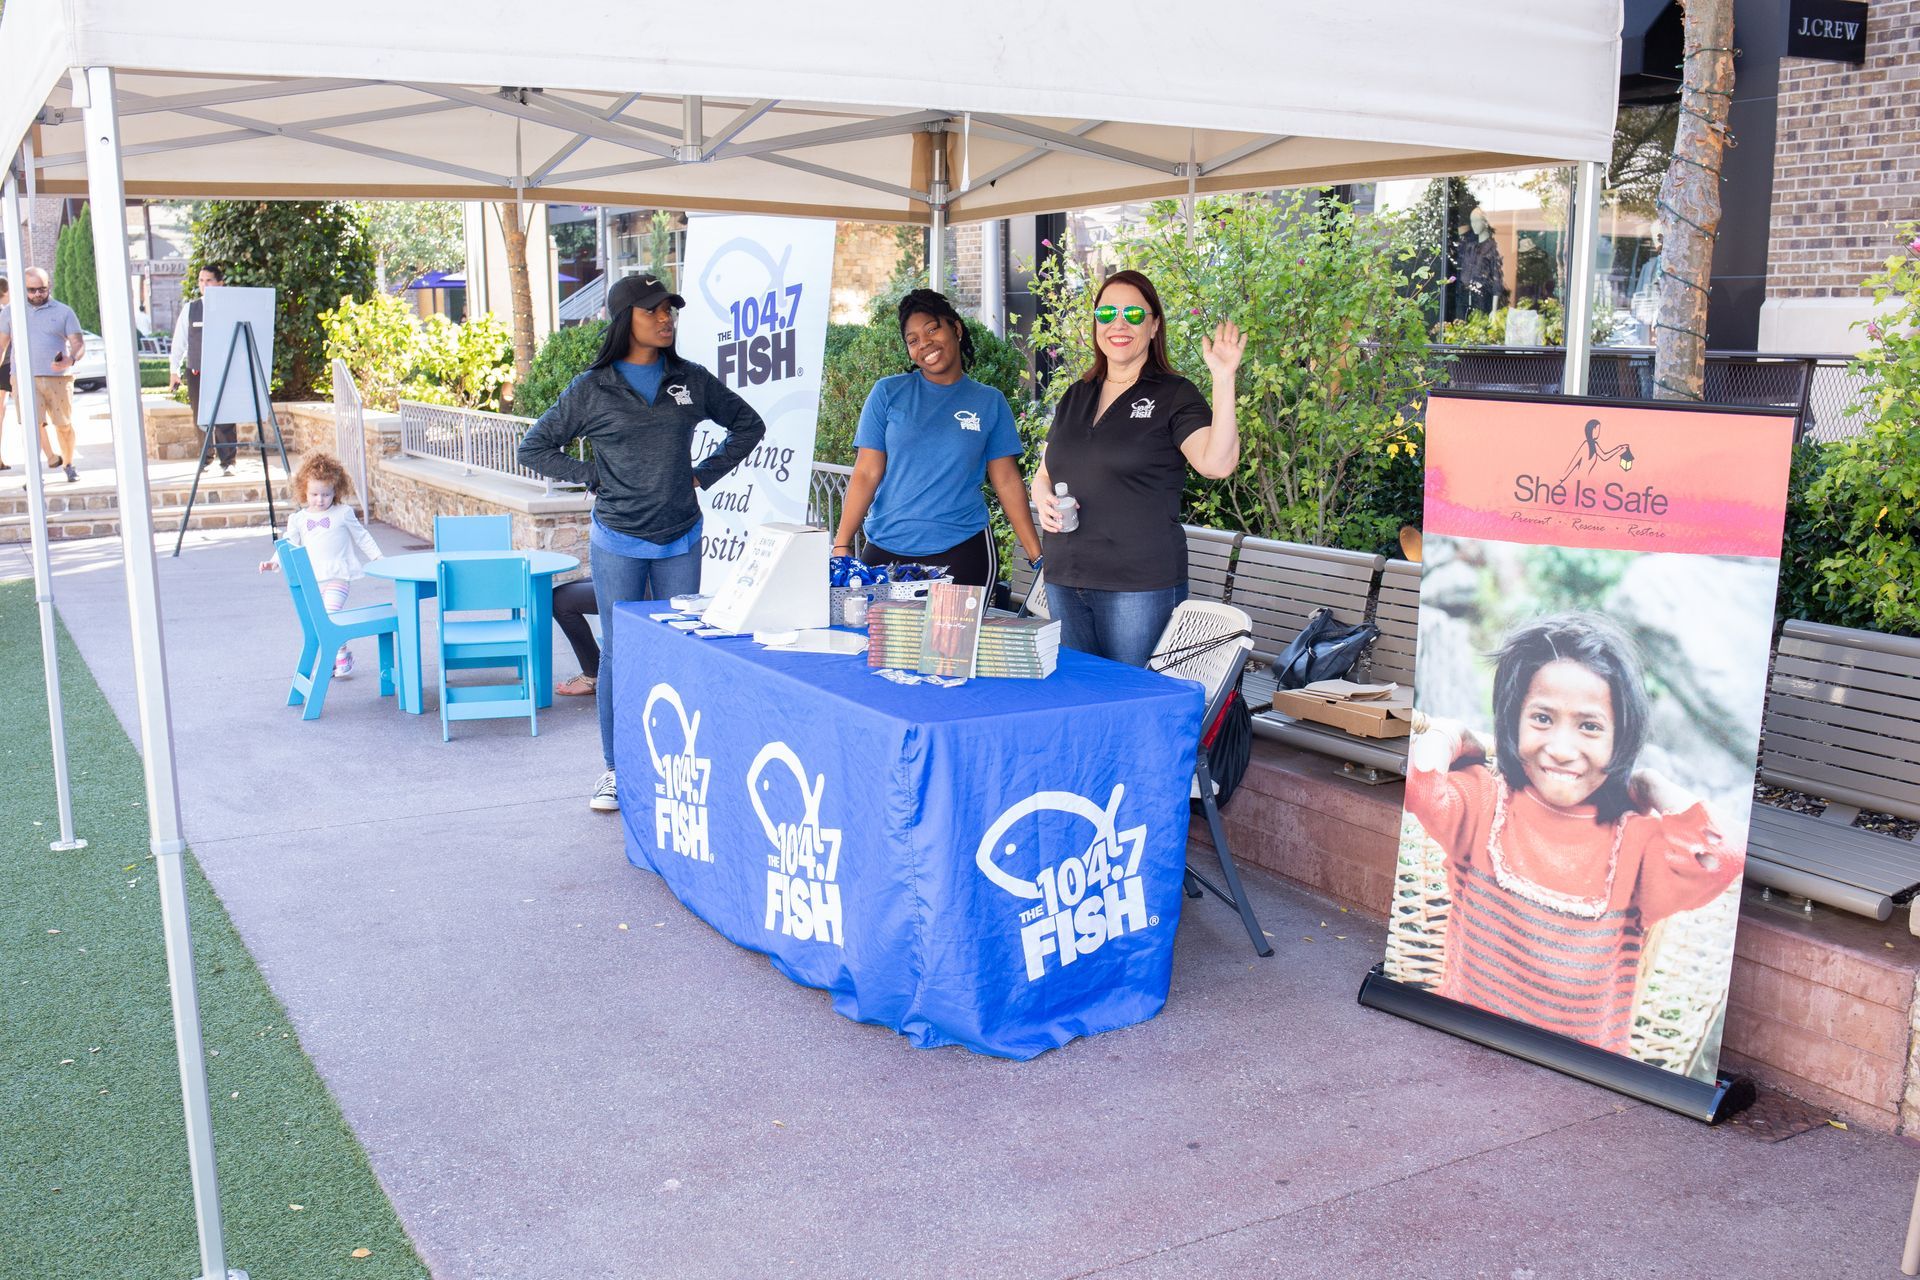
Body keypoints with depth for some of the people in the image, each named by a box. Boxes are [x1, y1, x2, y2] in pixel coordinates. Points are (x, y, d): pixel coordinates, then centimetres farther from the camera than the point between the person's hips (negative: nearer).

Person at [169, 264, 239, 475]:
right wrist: (174, 369, 7)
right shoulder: (190, 309, 8)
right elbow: (179, 341, 12)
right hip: (195, 371, 3)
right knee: (200, 418, 7)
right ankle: (204, 458, 18)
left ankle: (228, 461, 1)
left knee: (224, 419, -6)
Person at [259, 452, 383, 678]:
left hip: (337, 576, -4)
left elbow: (362, 537, 10)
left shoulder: (343, 513, 3)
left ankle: (342, 653, -3)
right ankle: (329, 658, 20)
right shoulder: (298, 519, 10)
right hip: (311, 580, 4)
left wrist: (377, 557, 4)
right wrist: (274, 562, -7)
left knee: (331, 615, -21)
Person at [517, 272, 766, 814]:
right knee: (619, 653, 2)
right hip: (618, 542, -2)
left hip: (681, 541, 2)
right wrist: (593, 478, -3)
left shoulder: (692, 381, 4)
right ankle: (615, 767, 13)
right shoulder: (592, 389, -1)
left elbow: (748, 425, 16)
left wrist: (705, 474, 6)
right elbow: (535, 448, 6)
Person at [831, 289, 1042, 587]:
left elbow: (1008, 482, 5)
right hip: (886, 549, 0)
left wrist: (1038, 556, -1)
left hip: (962, 550, 0)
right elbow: (866, 474, 0)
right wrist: (842, 545, -8)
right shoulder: (888, 393, 3)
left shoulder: (990, 402, 6)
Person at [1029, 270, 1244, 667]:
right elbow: (1044, 474, 23)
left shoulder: (1174, 396, -2)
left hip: (1141, 585, -5)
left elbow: (1217, 463, -19)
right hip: (1064, 580, 6)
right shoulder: (1076, 396, 14)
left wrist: (1223, 379, -26)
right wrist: (1043, 498, 0)